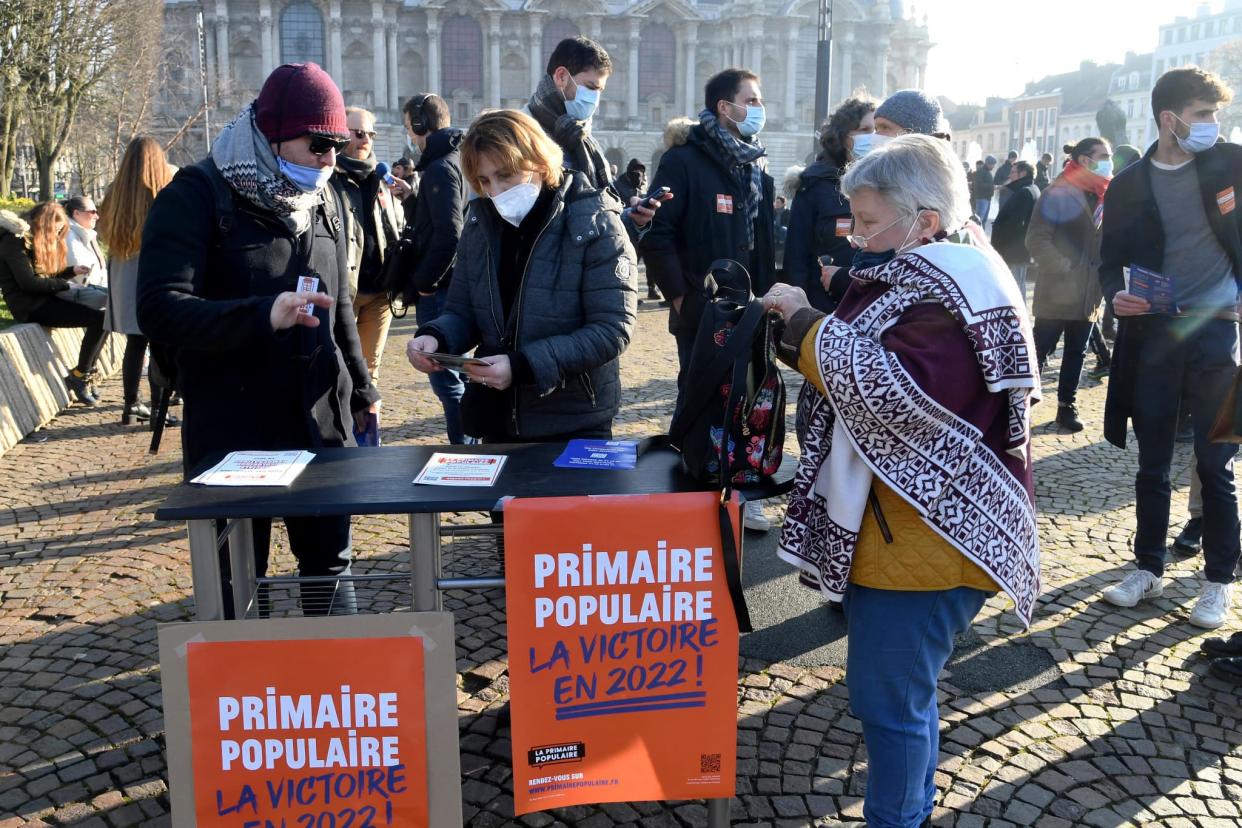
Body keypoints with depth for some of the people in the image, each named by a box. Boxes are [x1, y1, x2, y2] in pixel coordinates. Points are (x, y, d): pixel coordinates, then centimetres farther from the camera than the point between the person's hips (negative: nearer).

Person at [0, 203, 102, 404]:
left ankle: (87, 374, -2)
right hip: (29, 306, -10)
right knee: (98, 319, -23)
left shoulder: (40, 241, 20)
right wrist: (65, 285, -11)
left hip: (44, 299, 10)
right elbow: (28, 282, -19)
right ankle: (78, 376, -12)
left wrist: (73, 271, 6)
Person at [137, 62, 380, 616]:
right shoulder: (198, 195, -9)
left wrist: (359, 389, 19)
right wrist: (262, 316, -33)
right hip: (230, 429, -5)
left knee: (330, 558, 13)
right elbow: (159, 309, -19)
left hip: (320, 420, 5)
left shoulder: (322, 200, 11)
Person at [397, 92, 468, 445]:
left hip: (440, 290, -10)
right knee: (458, 370, 17)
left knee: (446, 376, -5)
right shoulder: (461, 160, 15)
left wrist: (423, 282, -15)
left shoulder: (440, 168, -14)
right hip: (457, 284, 10)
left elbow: (448, 234, -22)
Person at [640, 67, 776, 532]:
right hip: (702, 313, -6)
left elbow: (764, 240, 15)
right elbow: (657, 234, -13)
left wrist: (766, 295, 6)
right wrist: (680, 296, -14)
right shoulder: (685, 161, -8)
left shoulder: (758, 167, 13)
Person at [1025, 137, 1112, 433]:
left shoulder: (1103, 197, 11)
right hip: (1058, 292, -6)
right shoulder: (1058, 193, -8)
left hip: (1088, 295, 6)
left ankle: (1067, 407, 21)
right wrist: (1063, 269, -17)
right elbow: (1036, 239, -14)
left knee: (1076, 354, 12)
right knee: (1038, 352, -1)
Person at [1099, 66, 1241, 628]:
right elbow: (1112, 260, 7)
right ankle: (1148, 568, 24)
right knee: (1152, 464, 9)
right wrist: (1115, 294, -12)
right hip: (1153, 333, 2)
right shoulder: (1129, 185, 4)